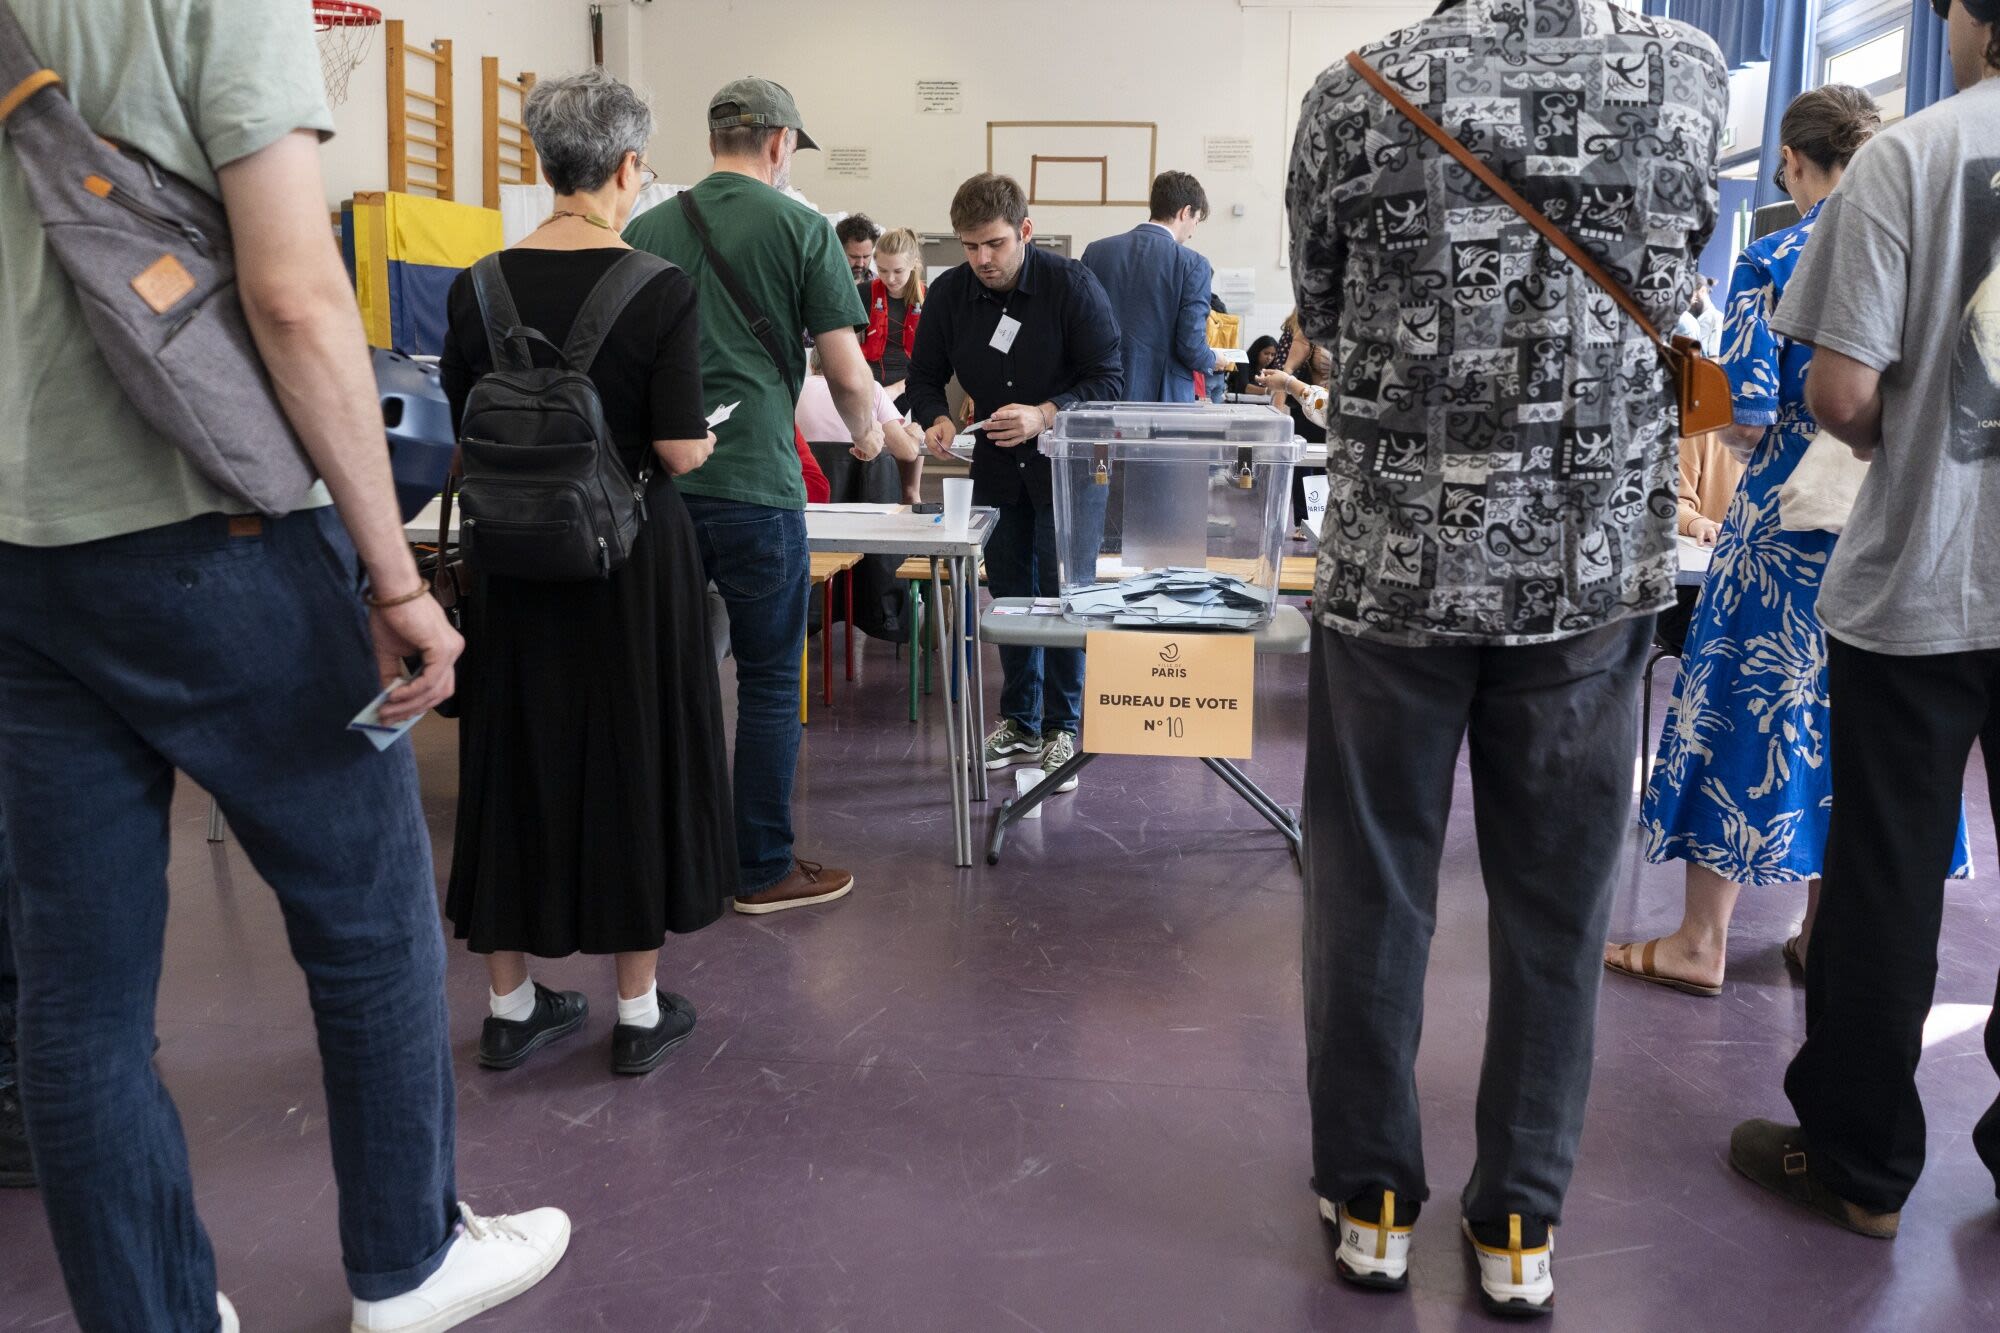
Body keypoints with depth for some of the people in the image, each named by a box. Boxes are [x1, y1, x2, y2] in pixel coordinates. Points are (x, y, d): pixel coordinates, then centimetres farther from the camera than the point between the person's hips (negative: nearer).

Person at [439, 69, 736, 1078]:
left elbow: (462, 433, 4)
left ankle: (510, 1007, 25)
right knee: (634, 758, 9)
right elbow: (680, 451, -15)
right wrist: (702, 442, 7)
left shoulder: (478, 287, -1)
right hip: (630, 554, -4)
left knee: (517, 758, 14)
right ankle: (640, 1012, 19)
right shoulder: (661, 290, -13)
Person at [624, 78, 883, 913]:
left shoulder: (647, 230, 10)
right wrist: (867, 433, 16)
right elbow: (848, 375, -4)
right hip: (754, 484, -5)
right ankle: (764, 870, 12)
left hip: (659, 477, 5)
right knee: (769, 680, 5)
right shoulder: (801, 228, -2)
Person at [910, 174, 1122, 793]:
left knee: (1061, 592, -4)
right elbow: (925, 376, 3)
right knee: (1008, 593, 10)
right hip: (996, 464, 4)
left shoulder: (1072, 284, -18)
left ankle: (1062, 729, 9)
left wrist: (1044, 415, -35)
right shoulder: (949, 293, -6)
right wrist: (936, 419, -19)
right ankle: (1019, 724, 23)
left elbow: (1108, 379, -19)